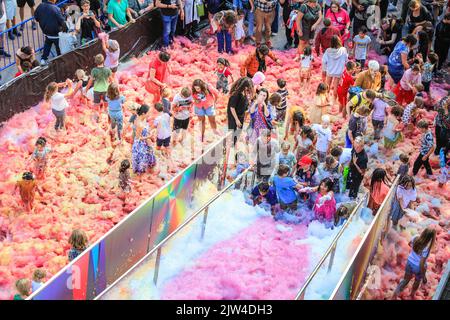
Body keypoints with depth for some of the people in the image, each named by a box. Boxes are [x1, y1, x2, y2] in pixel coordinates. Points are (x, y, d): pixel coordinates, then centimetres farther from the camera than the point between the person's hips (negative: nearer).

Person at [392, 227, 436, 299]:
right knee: (417, 281, 28)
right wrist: (424, 276, -17)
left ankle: (394, 296, 28)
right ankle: (412, 295, 52)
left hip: (410, 262, 4)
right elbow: (422, 264, -29)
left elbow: (410, 244, 5)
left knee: (406, 279, 25)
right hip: (418, 267, -4)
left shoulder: (415, 238, -19)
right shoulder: (426, 249, -35)